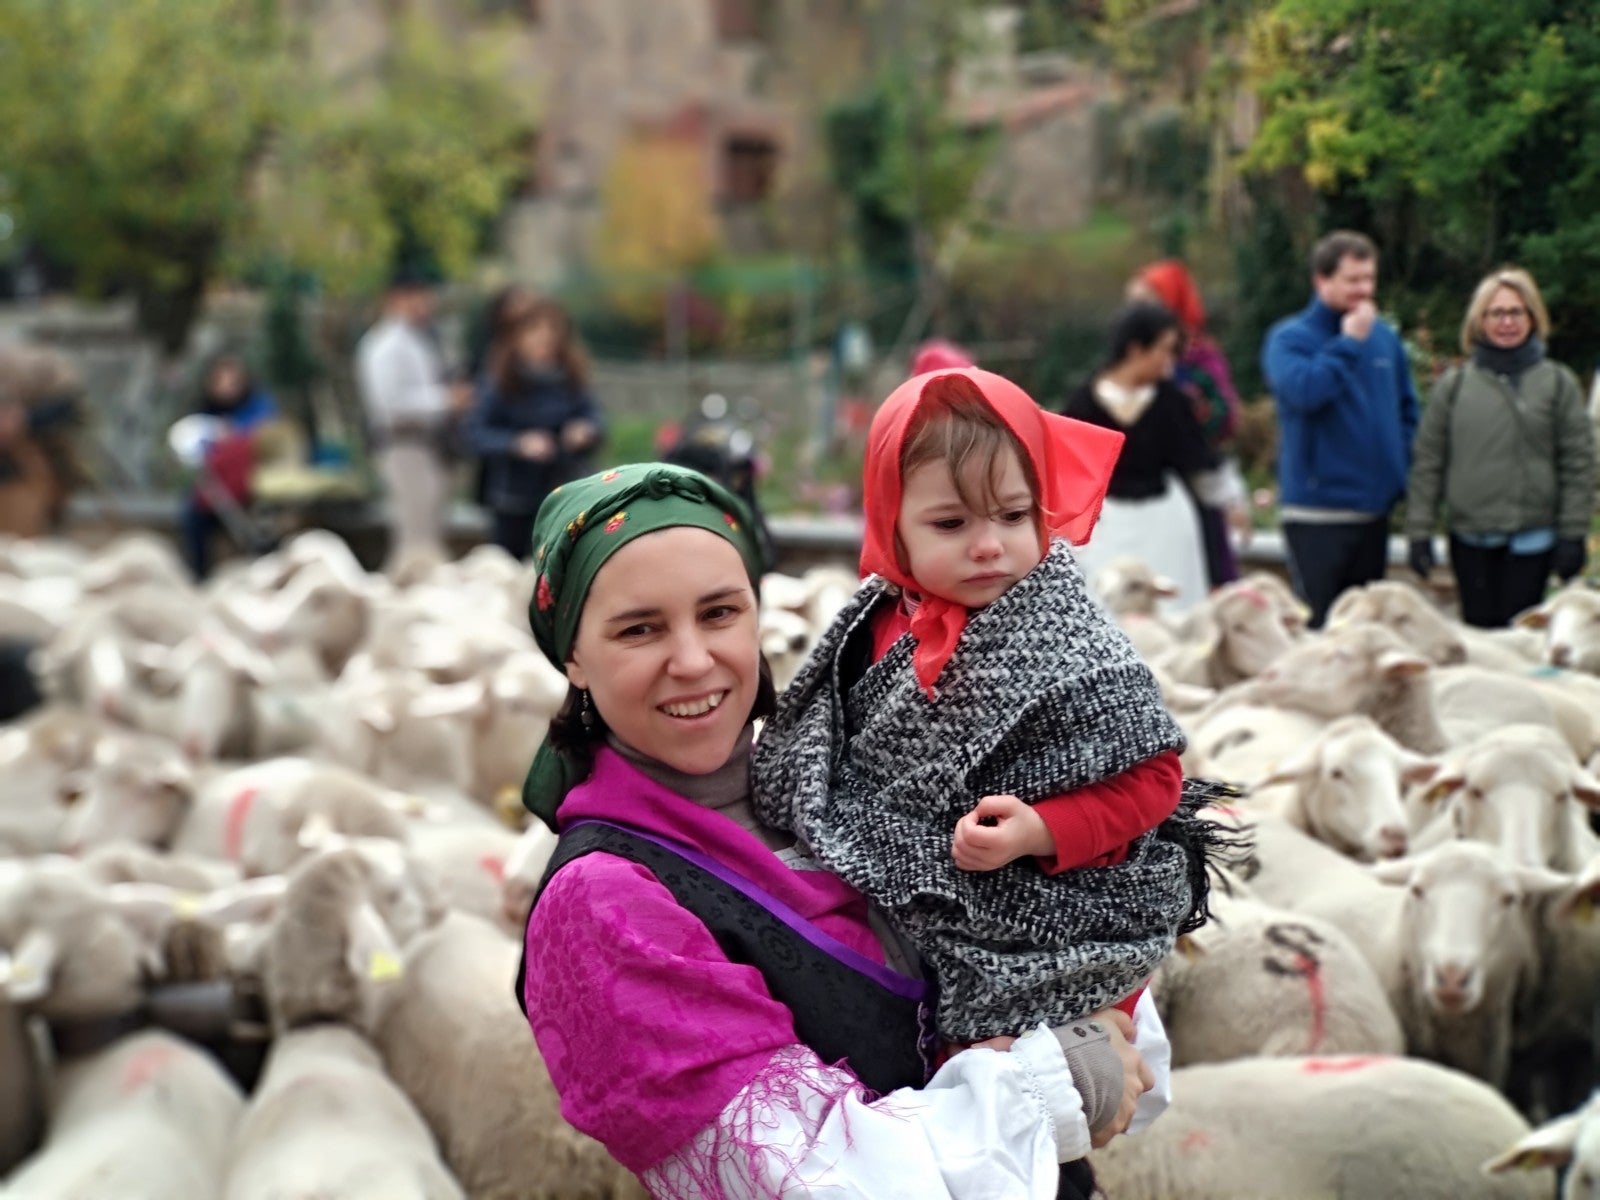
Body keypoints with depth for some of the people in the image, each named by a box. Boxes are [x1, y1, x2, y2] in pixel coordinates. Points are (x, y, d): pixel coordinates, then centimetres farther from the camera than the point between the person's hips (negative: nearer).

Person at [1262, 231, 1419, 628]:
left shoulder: (1385, 337, 9)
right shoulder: (1290, 338, -7)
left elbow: (1406, 409, 18)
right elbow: (1303, 390, -26)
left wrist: (1401, 467, 4)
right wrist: (1349, 342, -18)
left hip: (1375, 507, 6)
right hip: (1316, 509, -6)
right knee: (1317, 627, -3)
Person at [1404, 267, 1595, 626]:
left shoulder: (1559, 384, 3)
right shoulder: (1454, 385, 5)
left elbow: (1579, 465, 2)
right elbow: (1427, 463, 5)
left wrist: (1574, 535, -3)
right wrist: (1419, 532, 0)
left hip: (1532, 539, -1)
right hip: (1470, 540, 1)